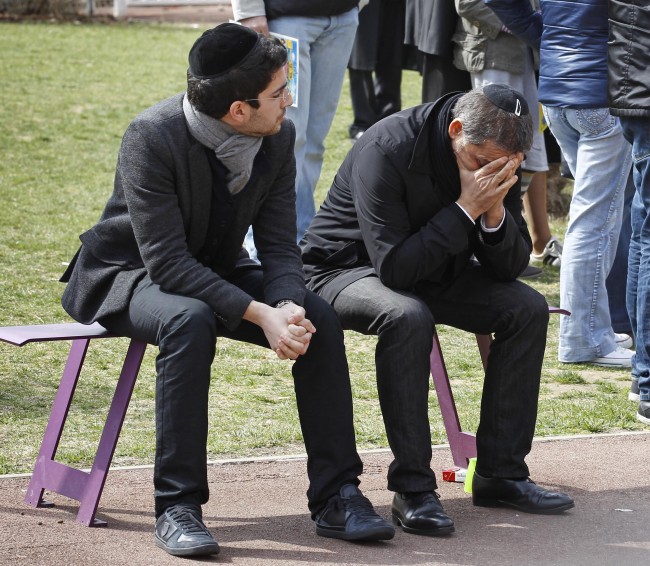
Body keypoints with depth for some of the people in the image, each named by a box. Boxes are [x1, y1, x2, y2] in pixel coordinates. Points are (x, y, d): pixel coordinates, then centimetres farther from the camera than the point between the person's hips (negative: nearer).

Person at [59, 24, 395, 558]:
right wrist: (261, 314, -38)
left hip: (216, 270, 5)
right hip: (127, 272, -5)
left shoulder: (279, 137, -11)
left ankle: (336, 495, -12)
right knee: (190, 321, -38)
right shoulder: (152, 137, -29)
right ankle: (177, 506, -30)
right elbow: (166, 261, -31)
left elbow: (279, 245, -7)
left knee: (319, 317, -19)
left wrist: (289, 306, -30)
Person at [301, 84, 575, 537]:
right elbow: (394, 267, -34)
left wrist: (495, 211, -27)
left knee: (528, 308, -12)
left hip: (434, 270, 7)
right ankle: (412, 487, -30)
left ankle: (501, 473, -5)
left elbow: (510, 267, -8)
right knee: (407, 316, -38)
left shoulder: (498, 159, -9)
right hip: (347, 267, -7)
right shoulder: (387, 151, -29)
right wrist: (466, 209, -34)